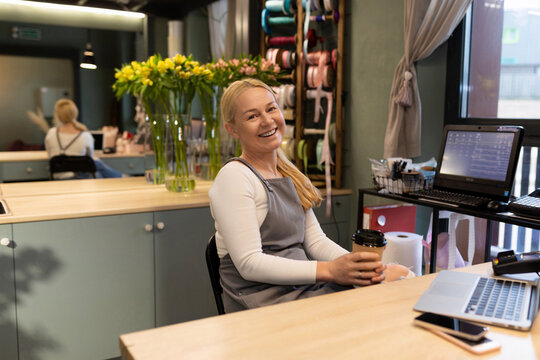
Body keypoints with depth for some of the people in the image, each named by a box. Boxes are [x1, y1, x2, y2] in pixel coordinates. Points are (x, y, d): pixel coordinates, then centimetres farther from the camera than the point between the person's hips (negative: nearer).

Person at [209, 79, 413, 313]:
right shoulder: (234, 177, -10)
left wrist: (356, 265, -7)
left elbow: (315, 240, 12)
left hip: (305, 290, 7)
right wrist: (329, 270, -22)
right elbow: (249, 264, -16)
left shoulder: (288, 173, 15)